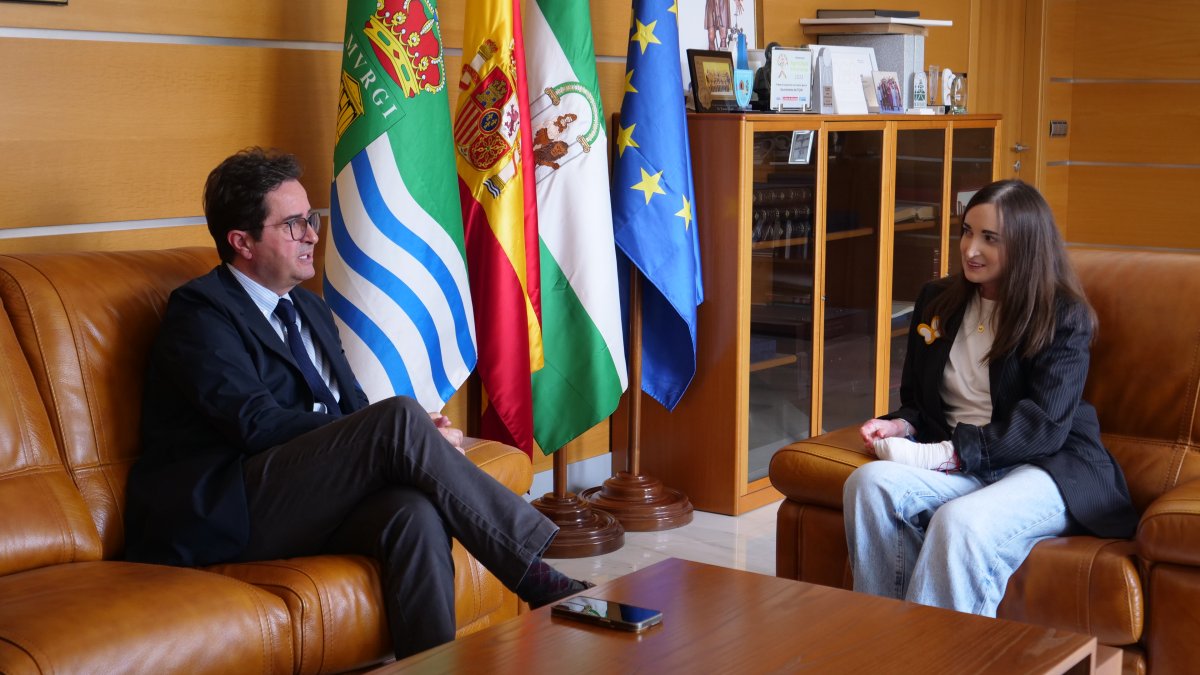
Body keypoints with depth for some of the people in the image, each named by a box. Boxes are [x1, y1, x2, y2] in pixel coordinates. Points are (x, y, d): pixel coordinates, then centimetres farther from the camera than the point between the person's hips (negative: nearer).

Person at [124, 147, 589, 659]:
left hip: (308, 509, 7)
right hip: (222, 520, -7)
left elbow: (354, 411, 22)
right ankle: (537, 578, -23)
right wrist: (406, 430, -17)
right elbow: (258, 424, -16)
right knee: (400, 417, -27)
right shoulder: (200, 311, -3)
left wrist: (421, 436, -4)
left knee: (415, 511, -29)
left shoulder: (309, 309, 23)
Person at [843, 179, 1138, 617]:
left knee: (961, 521, -38)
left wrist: (945, 452, -21)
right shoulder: (936, 302, 15)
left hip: (1050, 466, -5)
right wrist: (902, 426, -3)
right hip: (960, 466, 5)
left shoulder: (1063, 318, -2)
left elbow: (1043, 427, -12)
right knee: (869, 482, -27)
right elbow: (917, 399, 23)